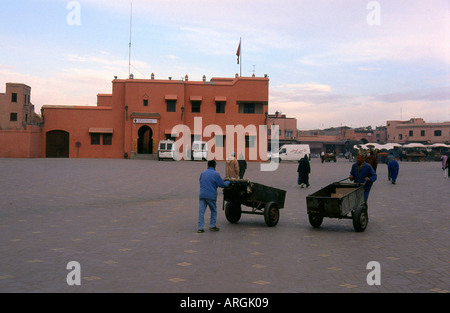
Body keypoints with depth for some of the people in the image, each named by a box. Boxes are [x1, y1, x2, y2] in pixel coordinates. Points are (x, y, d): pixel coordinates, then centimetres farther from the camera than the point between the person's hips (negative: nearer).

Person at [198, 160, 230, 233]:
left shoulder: (202, 173, 13)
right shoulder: (215, 174, -2)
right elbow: (223, 184, -1)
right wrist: (228, 182, 19)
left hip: (202, 195, 4)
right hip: (211, 196, -4)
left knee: (201, 211, 2)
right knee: (213, 211, 14)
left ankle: (200, 228, -2)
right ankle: (212, 226, 15)